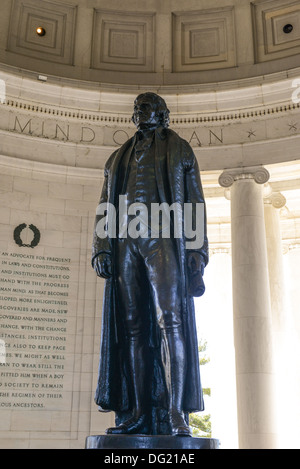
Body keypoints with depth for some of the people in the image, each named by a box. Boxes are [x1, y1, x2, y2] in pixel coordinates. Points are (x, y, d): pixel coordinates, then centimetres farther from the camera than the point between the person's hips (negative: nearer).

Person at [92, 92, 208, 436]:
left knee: (170, 320, -16)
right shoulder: (119, 157, 27)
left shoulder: (179, 149, 17)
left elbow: (195, 201, 7)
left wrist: (196, 250, -6)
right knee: (132, 326, -3)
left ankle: (177, 414, -16)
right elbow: (105, 207, 19)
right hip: (125, 241, 4)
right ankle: (139, 414, -2)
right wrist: (101, 248, 2)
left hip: (163, 237, -4)